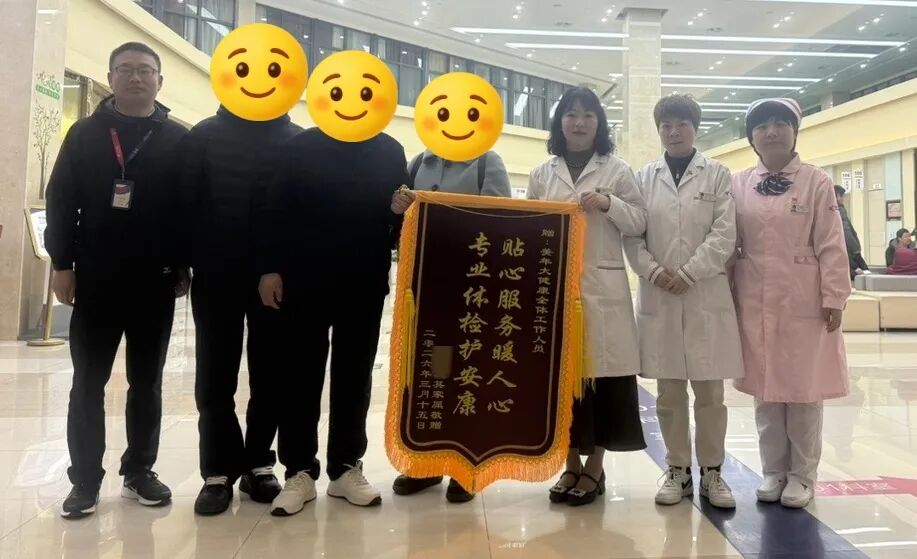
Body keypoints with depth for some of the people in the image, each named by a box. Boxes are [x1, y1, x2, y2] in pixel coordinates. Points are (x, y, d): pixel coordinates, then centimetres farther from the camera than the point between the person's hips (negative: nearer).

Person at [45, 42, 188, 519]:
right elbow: (60, 201, 4)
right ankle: (85, 479, 14)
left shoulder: (178, 139, 5)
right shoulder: (85, 134, 6)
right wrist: (62, 263, -3)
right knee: (88, 382, 4)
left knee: (146, 381, 8)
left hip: (155, 280, 0)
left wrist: (183, 265, 0)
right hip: (95, 278, 0)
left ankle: (139, 471, 20)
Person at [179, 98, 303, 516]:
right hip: (217, 273, 0)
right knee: (215, 375, 3)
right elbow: (187, 200, 1)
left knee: (270, 374, 6)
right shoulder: (206, 135, 6)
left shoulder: (296, 141, 5)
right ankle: (219, 469, 13)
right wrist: (186, 261, -8)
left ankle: (258, 462, 20)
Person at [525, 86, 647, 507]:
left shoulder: (617, 171, 6)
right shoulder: (541, 174, 12)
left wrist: (608, 204, -12)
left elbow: (638, 224, 4)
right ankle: (572, 464, 19)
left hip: (602, 288, -2)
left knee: (602, 373, 0)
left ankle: (595, 467, 15)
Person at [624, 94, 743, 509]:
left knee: (709, 390, 4)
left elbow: (724, 235, -3)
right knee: (669, 392, 7)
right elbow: (631, 235, 4)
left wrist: (687, 274, -12)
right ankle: (678, 469, 19)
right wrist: (655, 272, -11)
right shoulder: (644, 178, 10)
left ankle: (712, 471, 17)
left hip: (707, 293, -1)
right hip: (658, 295, 1)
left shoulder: (717, 175, 6)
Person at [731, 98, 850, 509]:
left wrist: (834, 298, -8)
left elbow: (831, 246, -4)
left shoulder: (816, 182, -1)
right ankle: (773, 471, 22)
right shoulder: (738, 185, 6)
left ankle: (802, 475, 19)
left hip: (803, 302, -2)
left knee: (803, 390, 5)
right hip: (754, 303, 2)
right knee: (764, 389, 9)